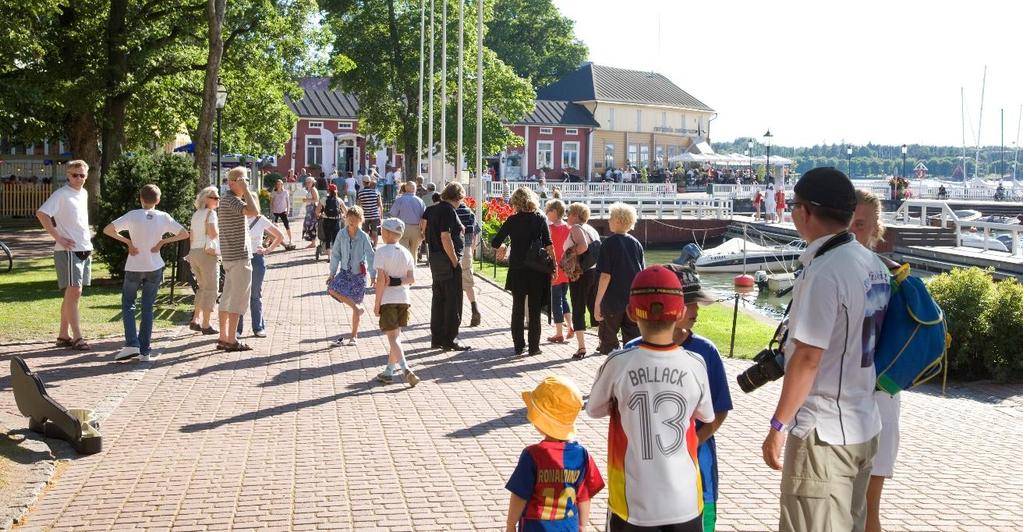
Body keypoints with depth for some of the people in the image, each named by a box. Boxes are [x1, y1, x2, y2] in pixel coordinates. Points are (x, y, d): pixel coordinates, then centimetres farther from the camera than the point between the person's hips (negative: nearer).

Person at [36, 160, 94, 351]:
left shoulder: (84, 194, 14)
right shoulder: (61, 194, -10)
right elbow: (41, 213, -21)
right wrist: (58, 238, -20)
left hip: (85, 249, 8)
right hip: (69, 251, -8)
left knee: (72, 294, 11)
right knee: (74, 292, -10)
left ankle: (63, 335, 19)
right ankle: (77, 337, -8)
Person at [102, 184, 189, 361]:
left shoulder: (133, 215, -7)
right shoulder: (163, 217, -2)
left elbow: (107, 230, -13)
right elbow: (184, 234, 0)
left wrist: (127, 241, -5)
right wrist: (163, 241, 0)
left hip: (134, 267, -2)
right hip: (154, 267, 2)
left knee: (128, 305, 11)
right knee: (147, 308, 7)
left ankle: (131, 344, -5)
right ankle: (145, 351, 7)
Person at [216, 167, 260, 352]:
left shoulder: (227, 200, 18)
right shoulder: (231, 199, -15)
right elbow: (253, 212, -31)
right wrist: (246, 191, -23)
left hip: (230, 256, 11)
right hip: (239, 256, -11)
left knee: (228, 297, 12)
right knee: (239, 298, -6)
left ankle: (224, 338, 17)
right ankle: (231, 341, -3)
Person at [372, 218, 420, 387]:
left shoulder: (382, 251, -10)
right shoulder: (406, 253, 6)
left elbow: (381, 279, -14)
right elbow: (411, 279, -3)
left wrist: (376, 303, -9)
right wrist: (396, 281, -7)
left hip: (388, 299, -5)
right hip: (404, 298, 5)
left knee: (393, 337, -5)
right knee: (395, 335, 16)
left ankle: (405, 369, -21)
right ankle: (389, 371, 23)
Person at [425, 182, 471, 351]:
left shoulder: (433, 209, 11)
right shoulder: (448, 210, -15)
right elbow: (445, 237, -22)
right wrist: (455, 261, -18)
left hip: (435, 259, 9)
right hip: (447, 260, -9)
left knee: (439, 298, 14)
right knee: (453, 300, -2)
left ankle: (436, 338, 19)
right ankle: (450, 340, 2)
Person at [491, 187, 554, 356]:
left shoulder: (512, 220, -4)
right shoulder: (540, 219, -2)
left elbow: (495, 243, -4)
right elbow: (549, 246, -6)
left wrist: (502, 248, 18)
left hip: (517, 270, 0)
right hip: (537, 271, 0)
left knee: (517, 309, 11)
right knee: (535, 310, 7)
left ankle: (519, 346, 13)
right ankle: (534, 347, 10)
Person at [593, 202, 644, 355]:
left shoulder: (609, 243, -9)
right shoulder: (636, 244, 6)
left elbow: (605, 275, -14)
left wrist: (597, 302, -11)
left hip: (612, 301, -4)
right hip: (635, 302, 4)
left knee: (608, 341, 8)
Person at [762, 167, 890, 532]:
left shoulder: (822, 273, -19)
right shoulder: (874, 265, 7)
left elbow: (808, 358, -21)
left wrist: (779, 424, -14)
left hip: (823, 433, -9)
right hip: (864, 426, 9)